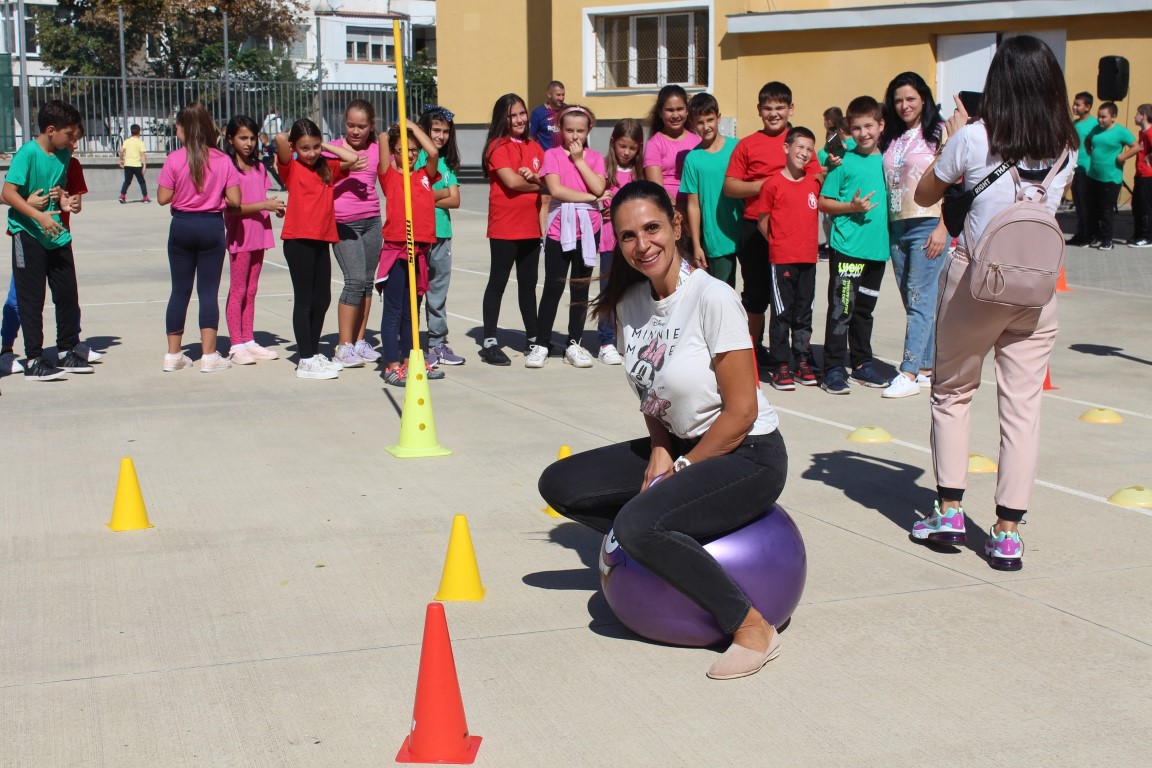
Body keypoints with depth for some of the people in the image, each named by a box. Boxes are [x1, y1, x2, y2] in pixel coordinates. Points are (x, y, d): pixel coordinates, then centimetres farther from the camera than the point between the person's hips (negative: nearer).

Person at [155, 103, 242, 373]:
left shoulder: (174, 160, -9)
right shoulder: (223, 160, -5)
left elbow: (163, 198, -8)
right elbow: (234, 200, -6)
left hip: (182, 226, 0)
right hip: (212, 226, 0)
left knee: (180, 290, 10)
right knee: (208, 291, 4)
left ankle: (174, 354, 14)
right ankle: (209, 355, 1)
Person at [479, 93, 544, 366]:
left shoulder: (534, 147, 13)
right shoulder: (498, 147, -7)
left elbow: (548, 180, 7)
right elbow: (512, 182, -17)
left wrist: (534, 177, -14)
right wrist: (538, 184, -3)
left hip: (530, 227, 6)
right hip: (504, 228, -6)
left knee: (528, 284, 14)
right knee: (498, 283, -1)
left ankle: (533, 338, 23)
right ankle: (489, 342, 3)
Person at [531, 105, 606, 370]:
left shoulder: (595, 158, 8)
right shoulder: (552, 155, 0)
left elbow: (598, 187, -10)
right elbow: (555, 189, -14)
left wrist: (579, 159, -8)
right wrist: (588, 197, -10)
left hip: (587, 230, 3)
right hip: (559, 228, -2)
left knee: (581, 288, 8)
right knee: (553, 287, -1)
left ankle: (574, 344, 16)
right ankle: (541, 344, 5)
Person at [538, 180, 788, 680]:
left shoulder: (713, 299, -21)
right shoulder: (630, 302, 0)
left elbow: (742, 412, -19)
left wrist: (681, 468, -11)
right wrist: (659, 452, -6)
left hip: (749, 456, -8)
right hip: (681, 446, 8)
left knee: (638, 523, -30)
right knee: (559, 485, 0)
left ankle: (753, 630, -16)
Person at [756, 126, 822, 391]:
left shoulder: (814, 182, 6)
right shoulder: (773, 184, -6)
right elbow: (763, 222, -1)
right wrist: (779, 242, -1)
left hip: (808, 259, 5)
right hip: (782, 260, -5)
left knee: (804, 312, 12)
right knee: (782, 313, 0)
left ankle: (803, 362, 21)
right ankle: (781, 366, 5)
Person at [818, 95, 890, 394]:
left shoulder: (887, 161, 9)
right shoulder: (844, 161, -4)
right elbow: (824, 202, -3)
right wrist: (852, 207, -17)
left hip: (878, 248, 5)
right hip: (846, 247, -5)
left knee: (864, 310, 16)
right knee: (841, 310, -6)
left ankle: (861, 364, 26)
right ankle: (833, 369, -1)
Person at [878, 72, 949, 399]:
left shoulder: (938, 133, -3)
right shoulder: (890, 138, 14)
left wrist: (942, 228, -14)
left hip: (927, 225, -6)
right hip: (896, 227, 7)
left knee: (920, 300, -9)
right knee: (913, 302, 9)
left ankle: (909, 373, -12)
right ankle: (926, 368, 15)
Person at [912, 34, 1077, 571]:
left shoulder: (973, 138, -9)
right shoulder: (1066, 148, 2)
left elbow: (924, 194, 5)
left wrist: (953, 136, 14)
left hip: (975, 279, -2)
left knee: (952, 392, 16)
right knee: (1023, 406, 5)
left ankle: (949, 510, 16)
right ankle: (1007, 534, 4)